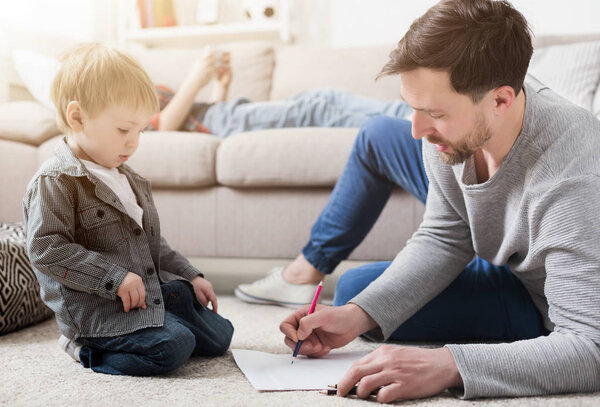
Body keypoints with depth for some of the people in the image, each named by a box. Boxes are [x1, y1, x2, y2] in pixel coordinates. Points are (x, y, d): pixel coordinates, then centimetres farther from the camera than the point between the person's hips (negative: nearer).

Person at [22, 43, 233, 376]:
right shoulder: (54, 182, -13)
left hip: (155, 290, 9)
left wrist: (190, 276, 17)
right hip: (94, 304, -9)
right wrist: (114, 277, -25)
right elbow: (45, 249, -22)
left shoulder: (126, 177, 15)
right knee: (172, 346, -27)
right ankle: (87, 347, -3)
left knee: (219, 336, 9)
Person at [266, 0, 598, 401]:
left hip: (539, 302, -6)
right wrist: (358, 314, -26)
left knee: (354, 286, -17)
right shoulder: (454, 106, -23)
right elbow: (444, 240, -14)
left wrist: (446, 365, -54)